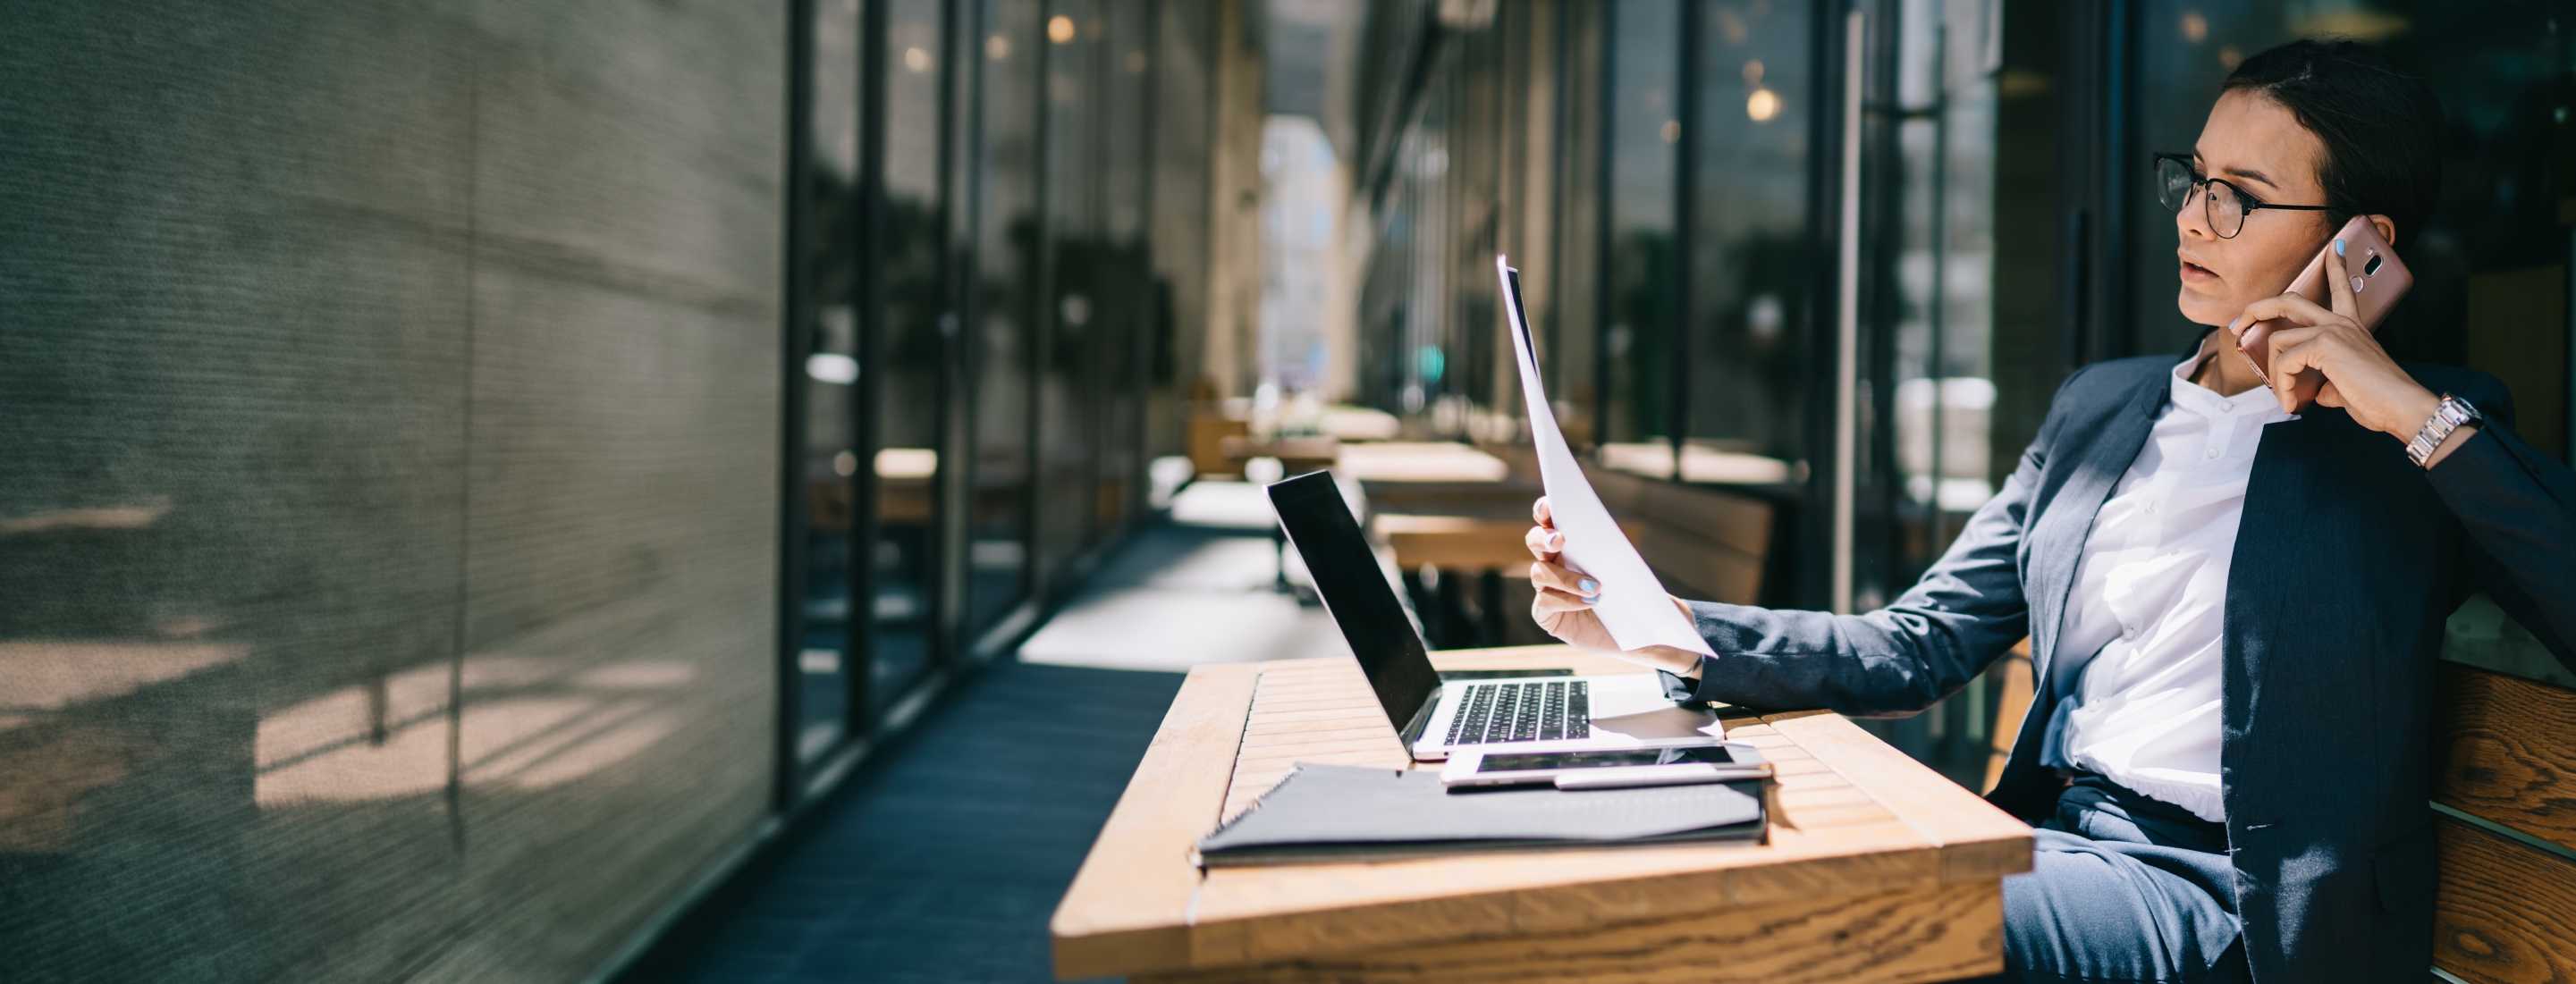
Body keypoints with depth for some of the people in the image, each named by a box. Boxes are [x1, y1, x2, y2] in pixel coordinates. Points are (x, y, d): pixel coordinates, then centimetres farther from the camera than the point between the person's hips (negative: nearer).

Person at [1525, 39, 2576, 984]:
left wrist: (2422, 417, -14)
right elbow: (1920, 644, 9)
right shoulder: (2100, 407, 15)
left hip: (2216, 898, -5)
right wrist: (1656, 628, -5)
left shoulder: (2433, 440, 1)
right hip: (2048, 834, 5)